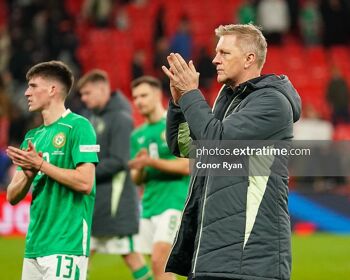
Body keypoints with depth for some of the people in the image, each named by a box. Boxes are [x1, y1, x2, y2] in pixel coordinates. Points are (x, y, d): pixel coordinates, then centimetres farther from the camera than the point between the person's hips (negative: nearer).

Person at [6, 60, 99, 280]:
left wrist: (40, 165, -12)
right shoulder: (33, 136, 17)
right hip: (34, 244, 8)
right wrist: (28, 174, -8)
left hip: (66, 244, -7)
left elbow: (85, 183, -16)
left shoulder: (78, 126, -6)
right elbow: (12, 196, 13)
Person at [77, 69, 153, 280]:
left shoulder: (120, 118, -12)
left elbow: (118, 161, -18)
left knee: (130, 255, -4)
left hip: (115, 196, -8)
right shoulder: (93, 116, 13)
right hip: (94, 196, 9)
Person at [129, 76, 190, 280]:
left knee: (159, 260, -20)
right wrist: (139, 169, -7)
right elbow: (137, 180, 16)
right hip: (149, 205, 7)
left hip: (174, 200, -7)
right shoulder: (138, 135, 15)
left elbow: (187, 166, -11)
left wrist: (151, 162, -17)